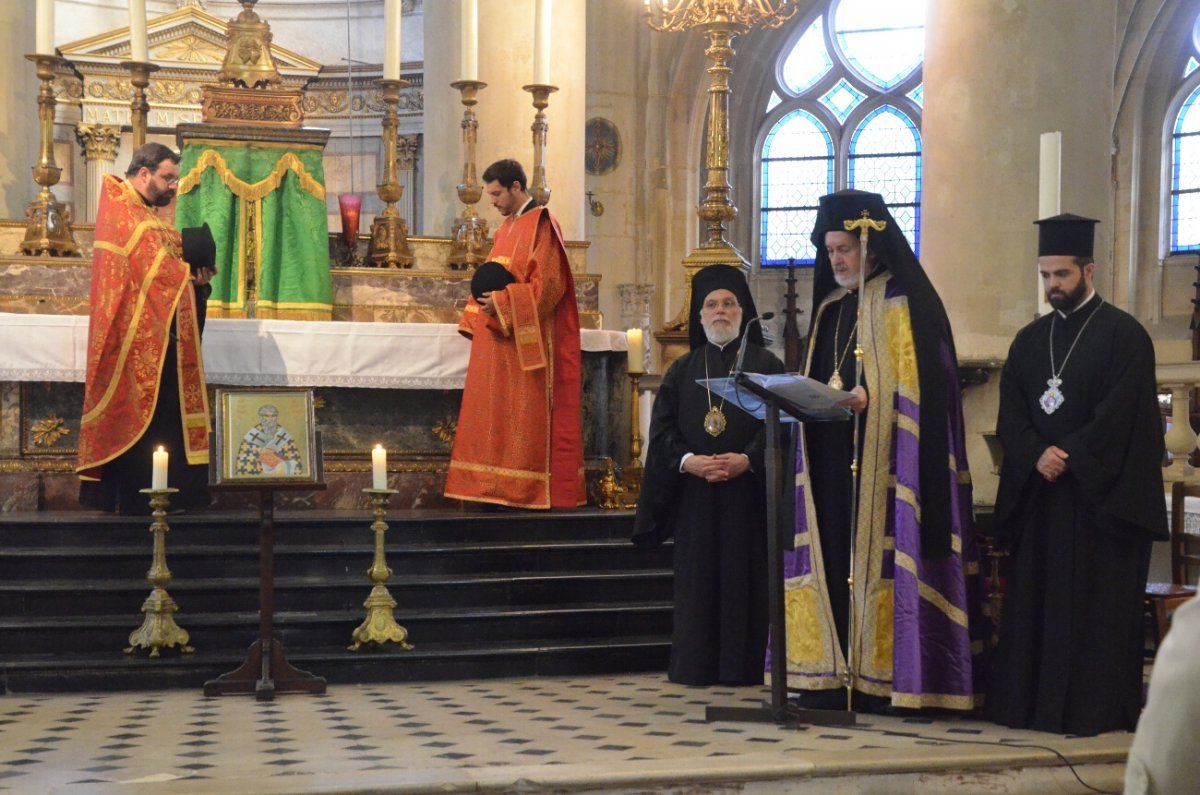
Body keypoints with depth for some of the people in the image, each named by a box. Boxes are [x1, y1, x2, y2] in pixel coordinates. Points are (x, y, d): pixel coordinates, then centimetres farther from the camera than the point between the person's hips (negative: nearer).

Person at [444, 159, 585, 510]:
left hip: (526, 341, -9)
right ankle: (499, 487, 12)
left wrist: (501, 302, -20)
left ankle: (528, 489, -2)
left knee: (526, 415, -6)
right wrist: (485, 297, 4)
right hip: (497, 341, 9)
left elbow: (548, 283, -18)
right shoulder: (506, 228, 16)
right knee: (495, 414, 8)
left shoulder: (541, 226, -11)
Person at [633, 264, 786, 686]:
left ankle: (745, 664, 3)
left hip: (748, 490, -2)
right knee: (698, 579, 1)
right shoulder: (681, 371, 13)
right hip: (694, 494, 2)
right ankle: (697, 664, 6)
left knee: (745, 577, -3)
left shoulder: (766, 366, 6)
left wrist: (747, 459, -17)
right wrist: (687, 461, -12)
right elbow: (662, 429, 6)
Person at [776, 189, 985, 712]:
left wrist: (866, 397, -26)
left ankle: (880, 680, -6)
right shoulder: (831, 308, 20)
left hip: (882, 462, -7)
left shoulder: (904, 304, -4)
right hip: (830, 460, 7)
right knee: (831, 561, 3)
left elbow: (916, 384, -13)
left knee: (873, 558, -9)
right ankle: (831, 680, 6)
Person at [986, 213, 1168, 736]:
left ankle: (1094, 707, 0)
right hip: (1038, 495, 6)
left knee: (1095, 606, -4)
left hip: (1100, 495, -5)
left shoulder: (1123, 336, -3)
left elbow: (1122, 416, -12)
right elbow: (1010, 416, 7)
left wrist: (1069, 457, -15)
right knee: (1034, 602, 5)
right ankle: (1030, 701, 11)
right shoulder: (1030, 340, 14)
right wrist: (1037, 455, -11)